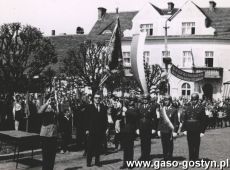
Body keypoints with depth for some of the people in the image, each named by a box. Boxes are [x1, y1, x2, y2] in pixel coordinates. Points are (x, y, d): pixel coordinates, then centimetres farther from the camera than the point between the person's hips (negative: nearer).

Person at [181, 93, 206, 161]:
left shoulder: (201, 108, -2)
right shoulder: (187, 107, 5)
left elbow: (203, 120, -2)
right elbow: (184, 119, 5)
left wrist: (202, 131, -6)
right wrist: (184, 129, -2)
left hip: (197, 130, -2)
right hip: (189, 129, 2)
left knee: (197, 145, 4)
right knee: (190, 145, 7)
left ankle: (196, 158, 15)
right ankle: (191, 158, 17)